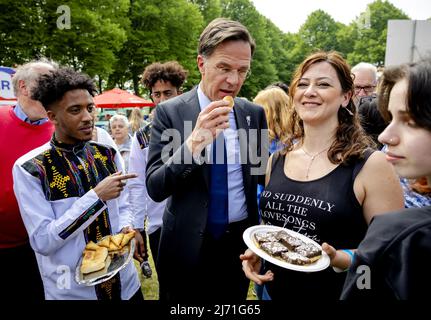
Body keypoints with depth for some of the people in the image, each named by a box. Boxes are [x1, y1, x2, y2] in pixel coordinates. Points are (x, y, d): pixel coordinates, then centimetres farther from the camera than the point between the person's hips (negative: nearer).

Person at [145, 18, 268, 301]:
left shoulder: (255, 113, -2)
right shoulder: (169, 111, -11)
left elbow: (262, 174, 6)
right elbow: (155, 188, -15)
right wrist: (193, 143, -31)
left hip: (240, 241, 3)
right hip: (188, 245, -2)